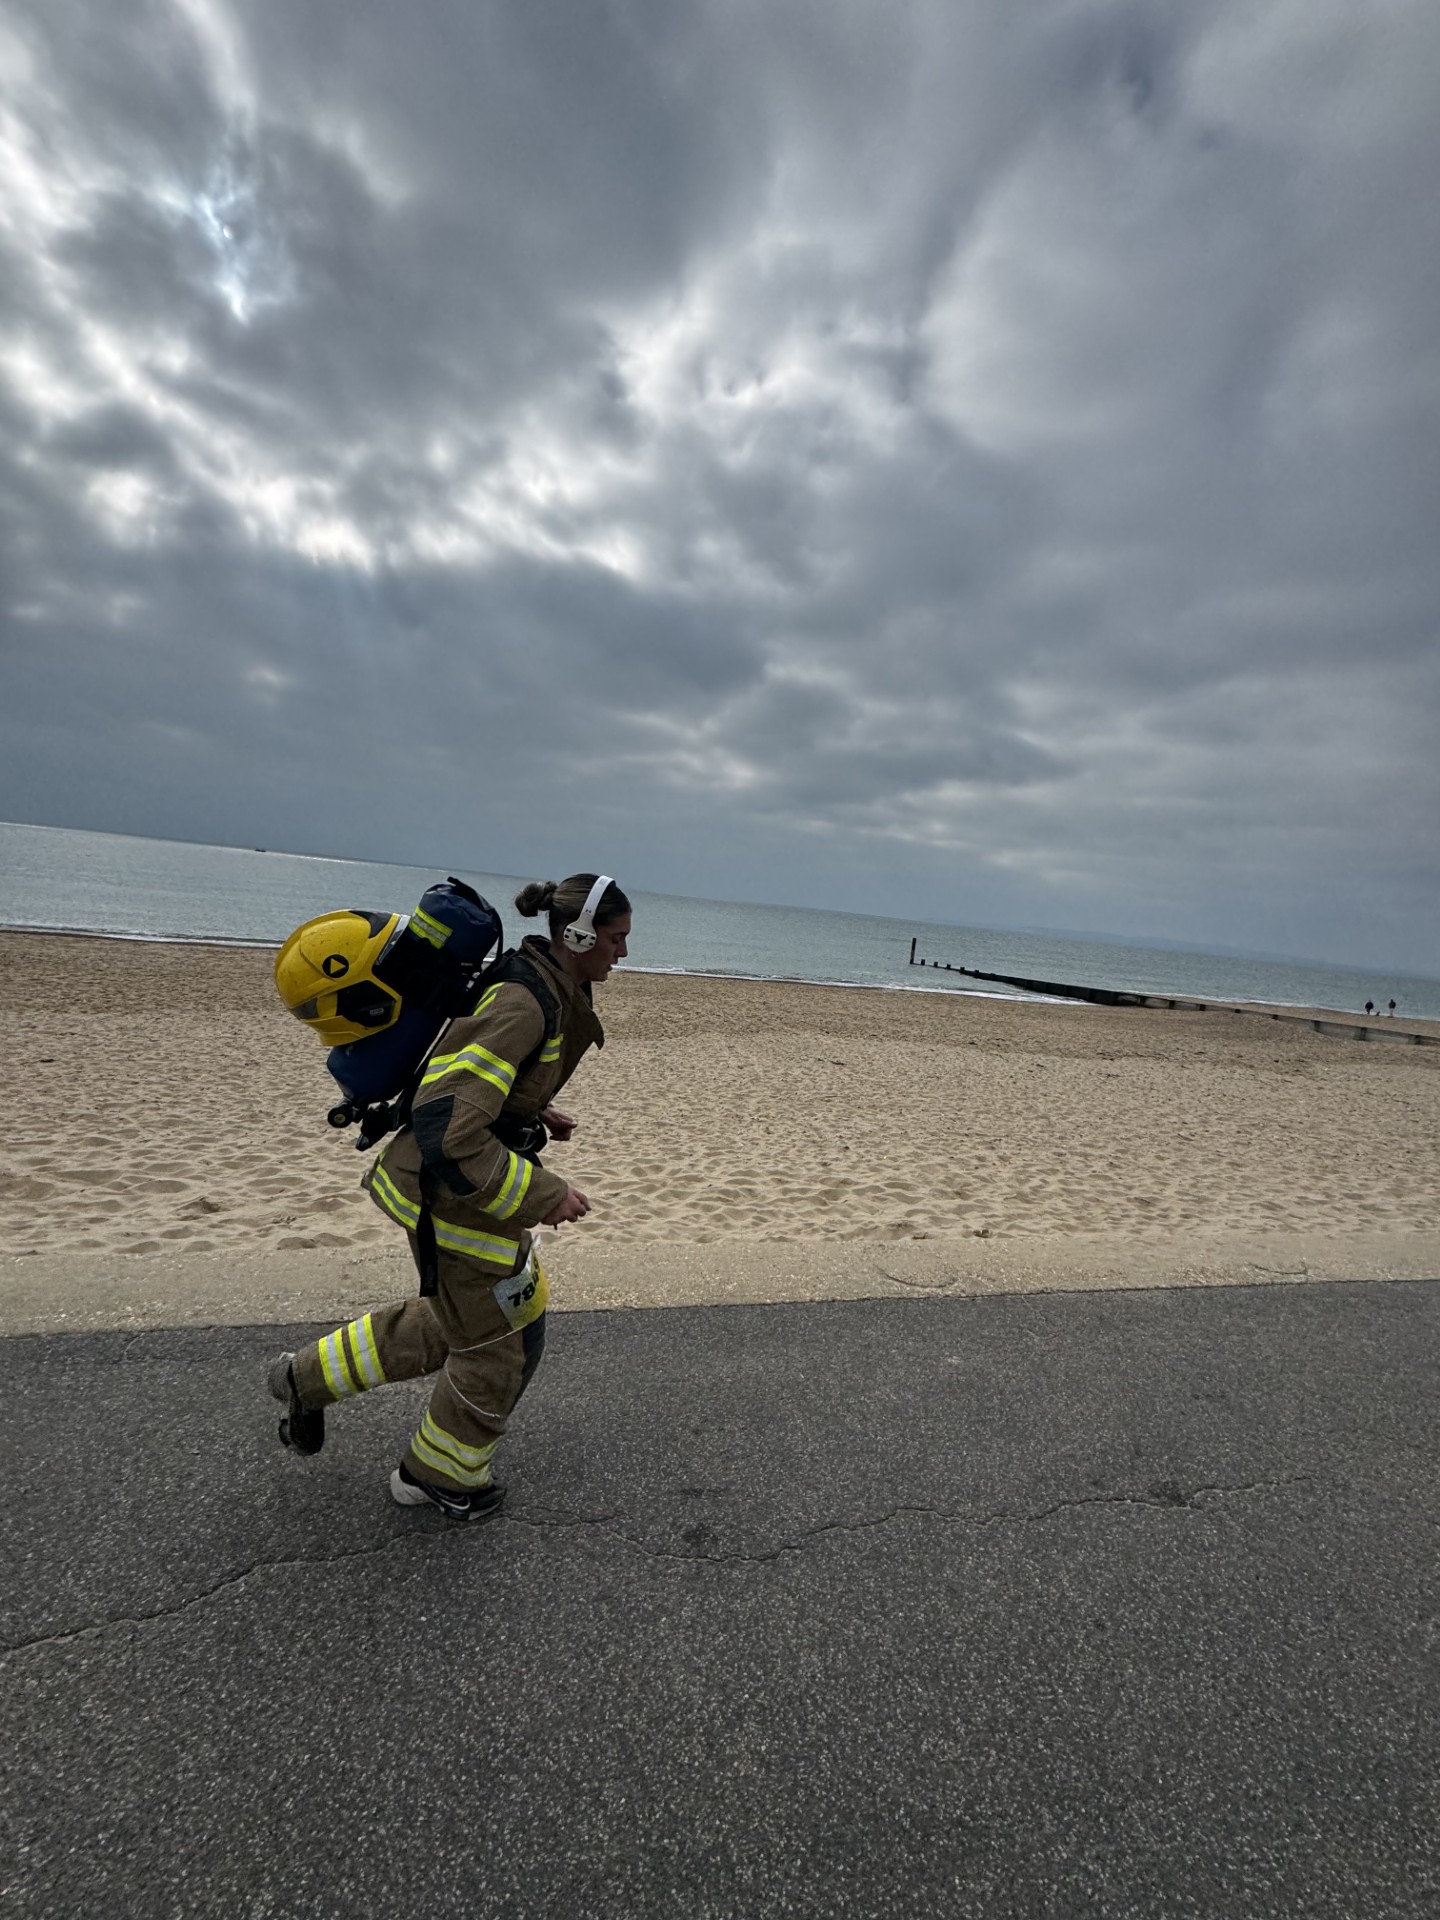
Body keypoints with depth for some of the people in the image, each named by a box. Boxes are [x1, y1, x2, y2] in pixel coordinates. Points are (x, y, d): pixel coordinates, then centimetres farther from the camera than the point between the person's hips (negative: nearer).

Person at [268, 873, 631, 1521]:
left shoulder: (547, 987, 3)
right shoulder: (524, 1003, -29)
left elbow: (476, 1070, 18)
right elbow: (449, 1130, -34)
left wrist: (534, 1114, 9)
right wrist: (544, 1195, -27)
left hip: (469, 1173, 10)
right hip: (452, 1188, -10)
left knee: (462, 1317, 27)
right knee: (501, 1340, 12)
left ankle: (312, 1375, 41)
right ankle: (438, 1474, 39)